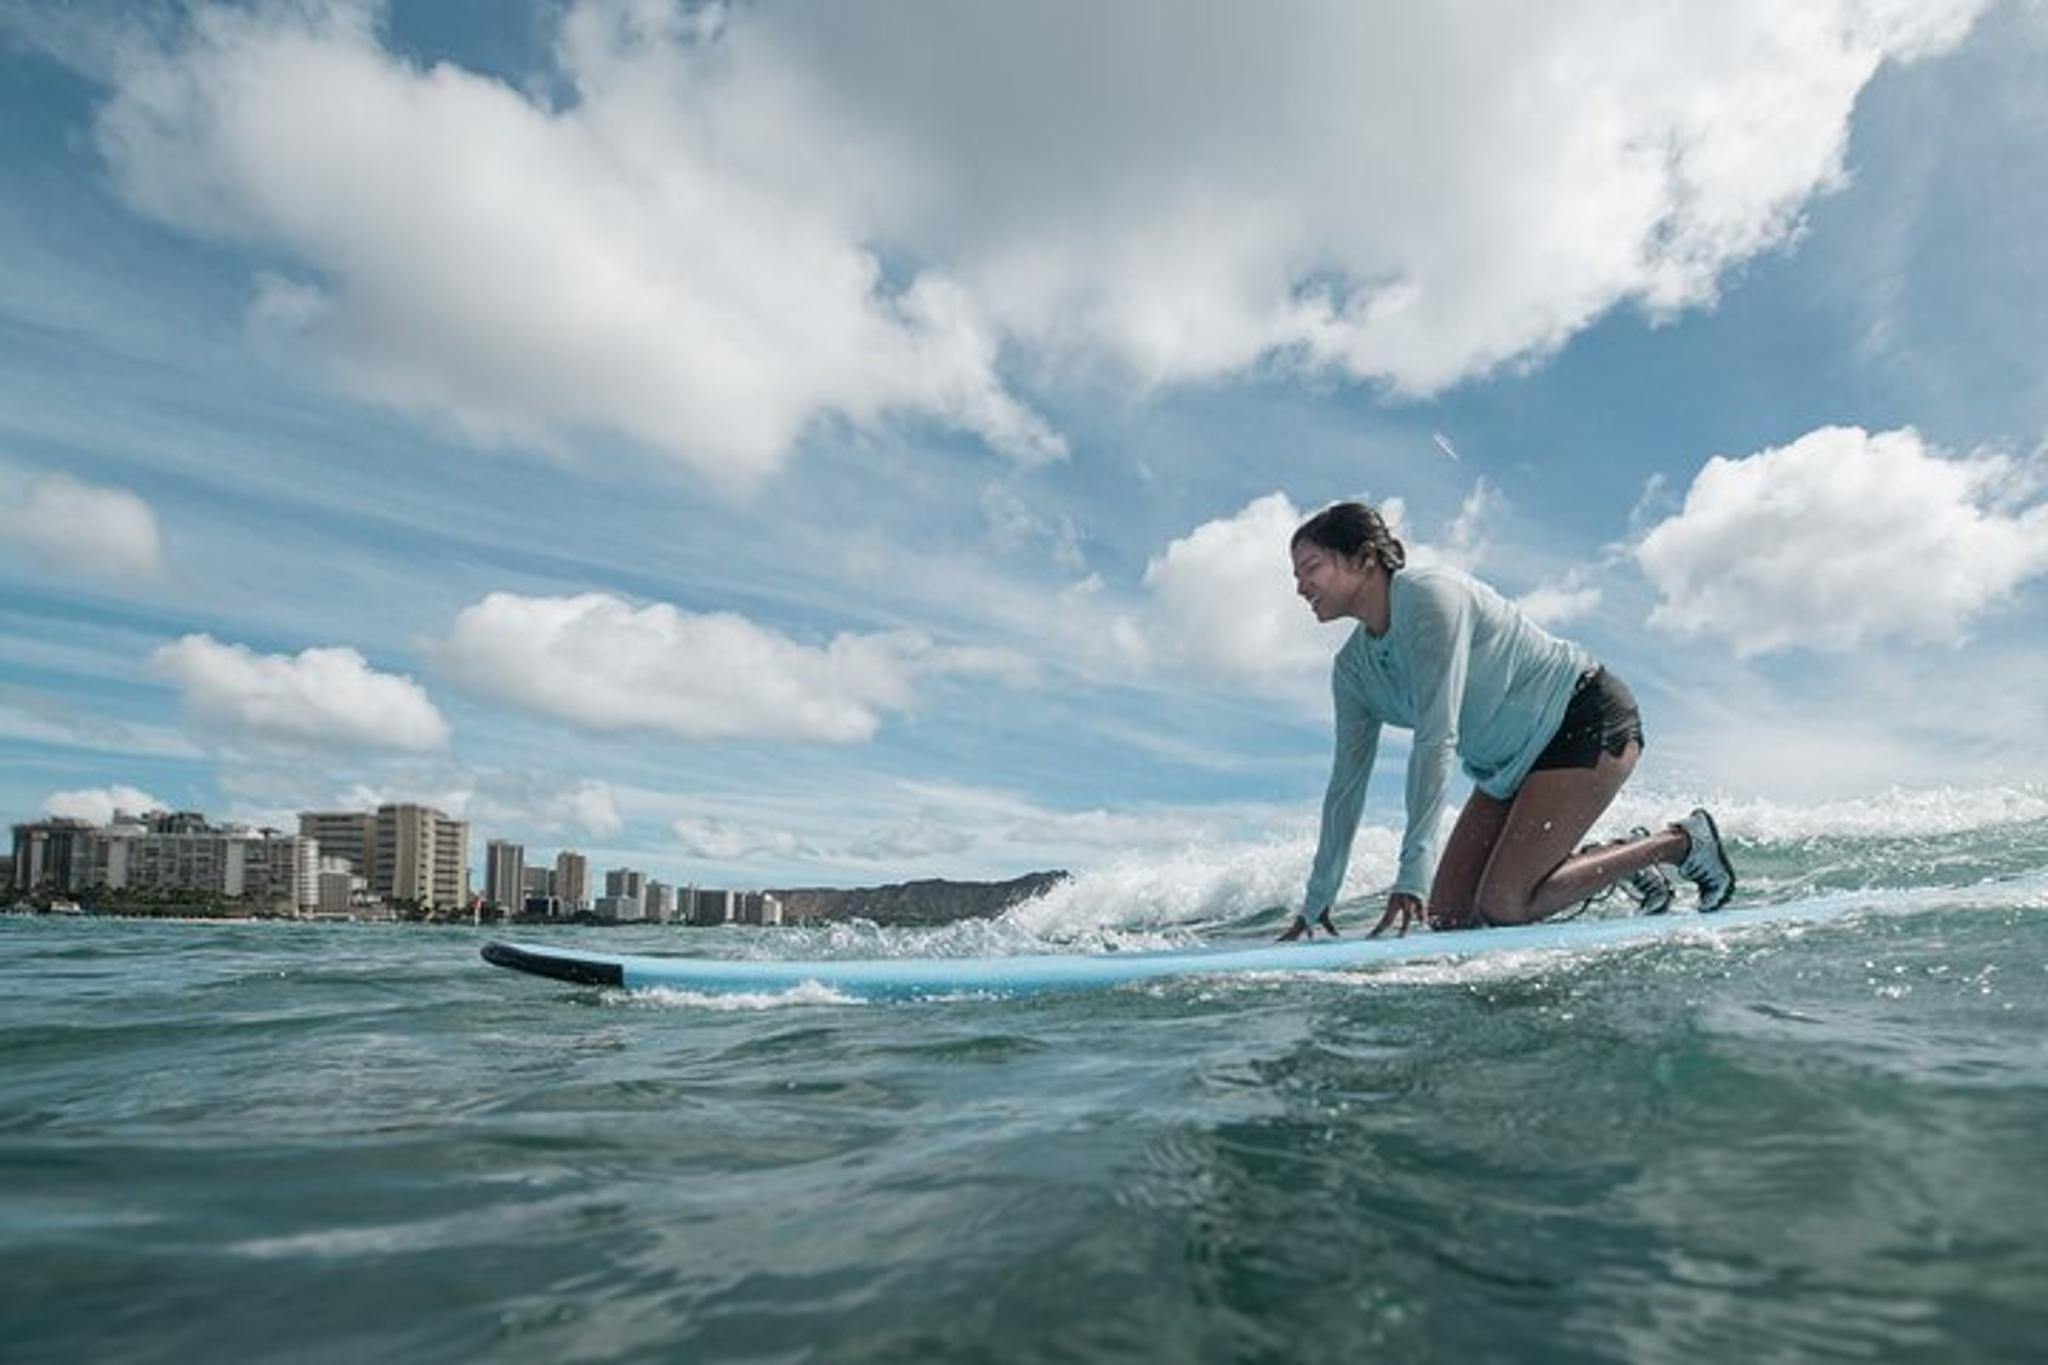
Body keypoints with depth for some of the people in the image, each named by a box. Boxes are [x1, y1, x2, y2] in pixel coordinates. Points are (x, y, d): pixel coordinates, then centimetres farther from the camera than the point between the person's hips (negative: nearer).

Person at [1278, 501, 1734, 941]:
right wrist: (1316, 901, 5)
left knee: (1502, 905, -17)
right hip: (1511, 766, 8)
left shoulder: (1428, 596, -25)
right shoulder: (1353, 669, -1)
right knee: (1448, 914, 1)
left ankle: (1680, 842, 3)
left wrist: (1413, 873, -34)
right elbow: (1346, 782, 4)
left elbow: (1436, 740, -32)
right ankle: (1620, 861, 19)